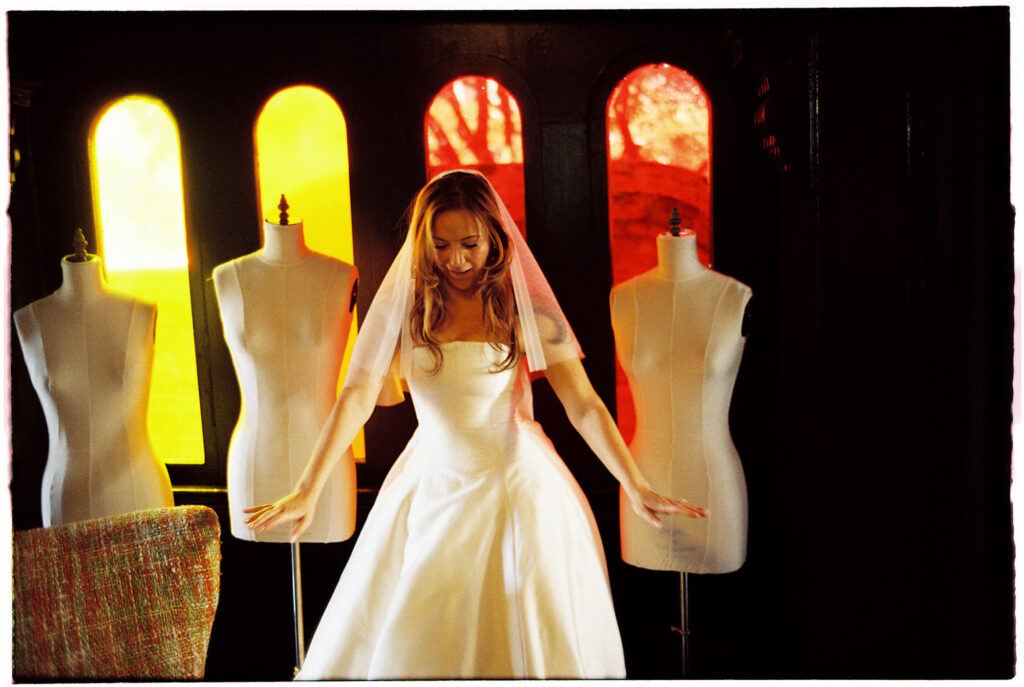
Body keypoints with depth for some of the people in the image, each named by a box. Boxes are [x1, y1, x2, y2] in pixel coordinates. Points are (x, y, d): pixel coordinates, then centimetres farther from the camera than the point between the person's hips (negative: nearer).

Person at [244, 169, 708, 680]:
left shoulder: (525, 308, -6)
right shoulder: (403, 304, -2)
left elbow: (584, 405, -8)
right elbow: (357, 397, -6)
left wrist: (636, 488, -17)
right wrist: (306, 492, -12)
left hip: (513, 482, -2)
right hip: (430, 481, 2)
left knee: (524, 639, 5)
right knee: (402, 646, 8)